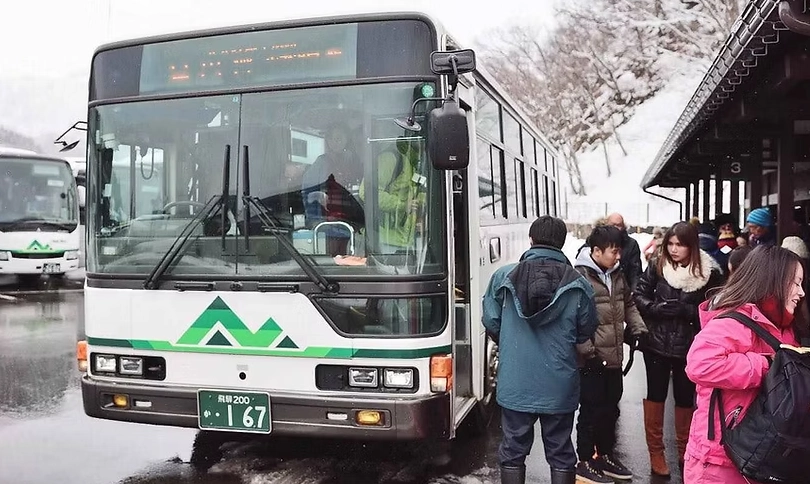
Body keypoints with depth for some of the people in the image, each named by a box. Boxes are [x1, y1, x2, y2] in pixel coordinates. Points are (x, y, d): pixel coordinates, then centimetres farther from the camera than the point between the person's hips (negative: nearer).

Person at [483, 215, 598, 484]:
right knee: (561, 454, 14)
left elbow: (491, 322, 1)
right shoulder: (578, 284, -7)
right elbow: (586, 331, 3)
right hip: (559, 387, 0)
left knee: (513, 452, 13)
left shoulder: (503, 276, -6)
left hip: (515, 384, 0)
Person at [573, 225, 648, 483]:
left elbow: (629, 304, 22)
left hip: (613, 357, 8)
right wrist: (588, 351, -21)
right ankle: (585, 462, 18)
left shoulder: (616, 274, 9)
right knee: (591, 411, 3)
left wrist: (639, 329, 8)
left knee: (611, 408, 19)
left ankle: (605, 455, 35)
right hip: (592, 360, -8)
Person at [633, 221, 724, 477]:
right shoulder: (657, 266, -6)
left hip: (689, 346, 0)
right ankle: (656, 451, 23)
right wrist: (658, 308, -18)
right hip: (657, 343, 0)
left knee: (685, 398, 14)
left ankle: (685, 449, 34)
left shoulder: (709, 272, -8)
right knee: (656, 395, 9)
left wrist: (686, 311, -21)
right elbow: (639, 295, -1)